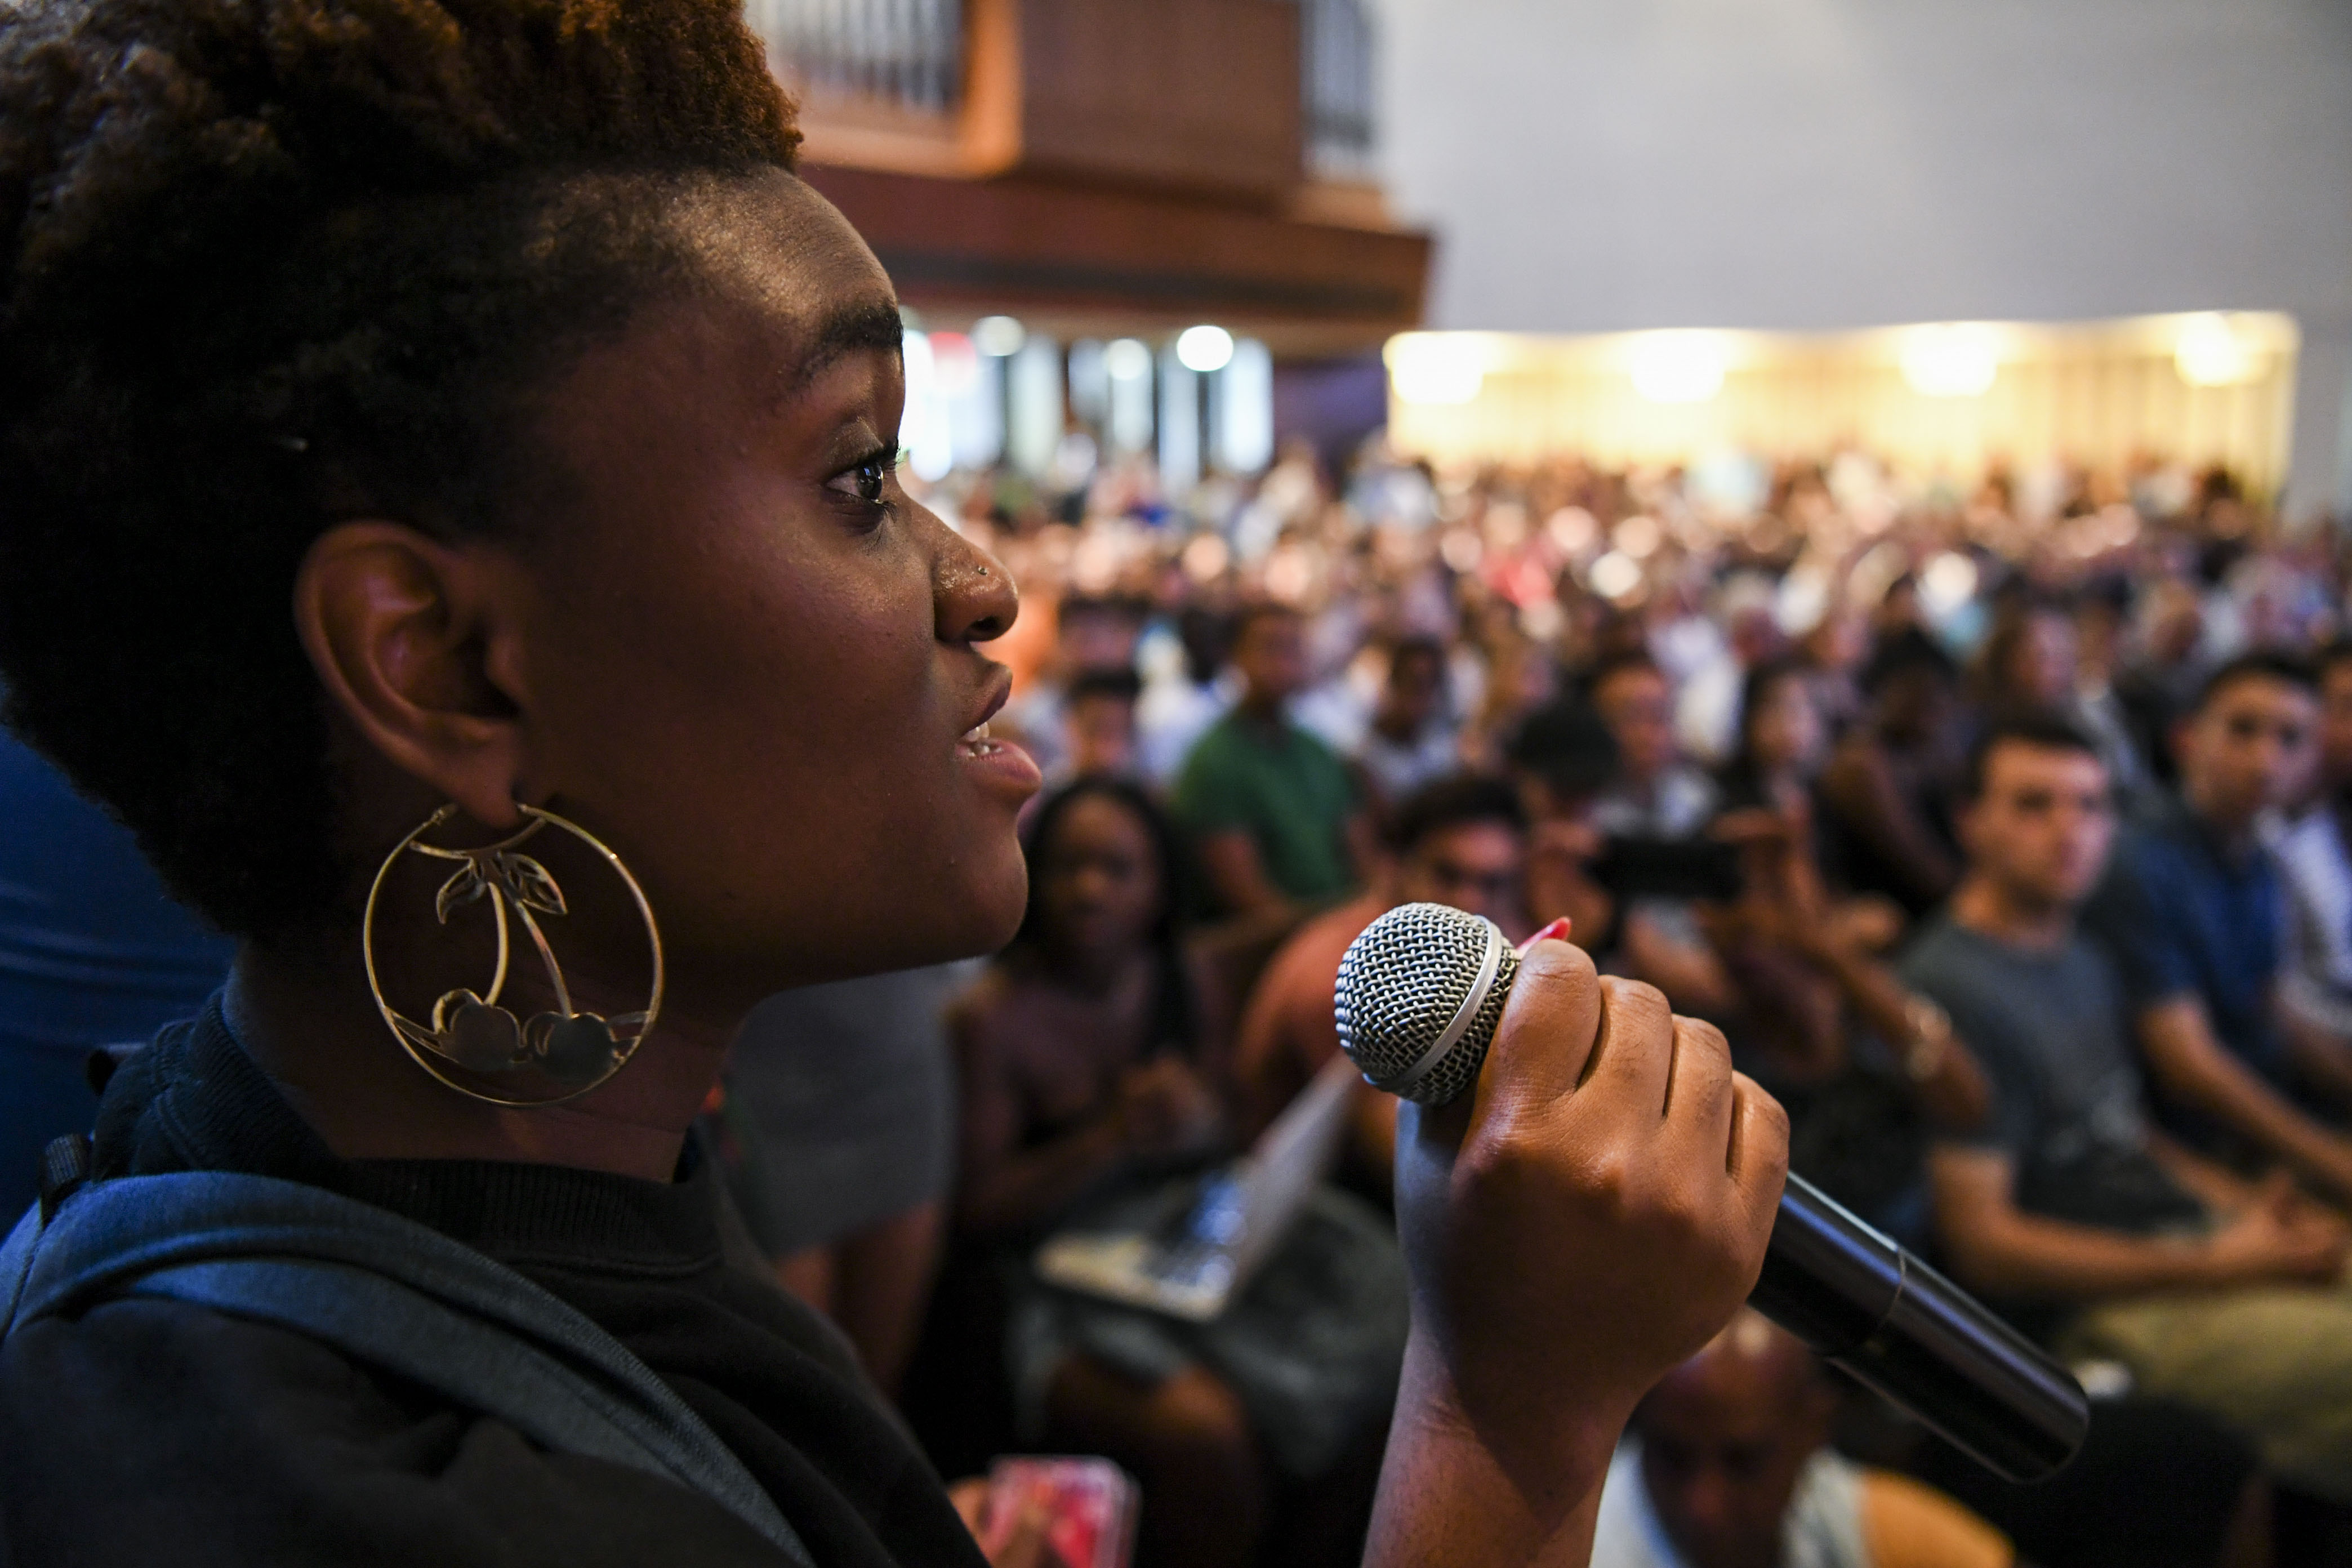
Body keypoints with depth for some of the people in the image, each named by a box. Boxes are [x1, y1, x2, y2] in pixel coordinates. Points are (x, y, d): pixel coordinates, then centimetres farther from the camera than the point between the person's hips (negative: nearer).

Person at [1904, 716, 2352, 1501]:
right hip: (2102, 1314, -10)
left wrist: (2243, 1199, 4)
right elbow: (1985, 1244, -18)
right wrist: (2216, 1268, -16)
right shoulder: (1952, 988, -16)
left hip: (2200, 1243, 10)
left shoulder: (2081, 962, 15)